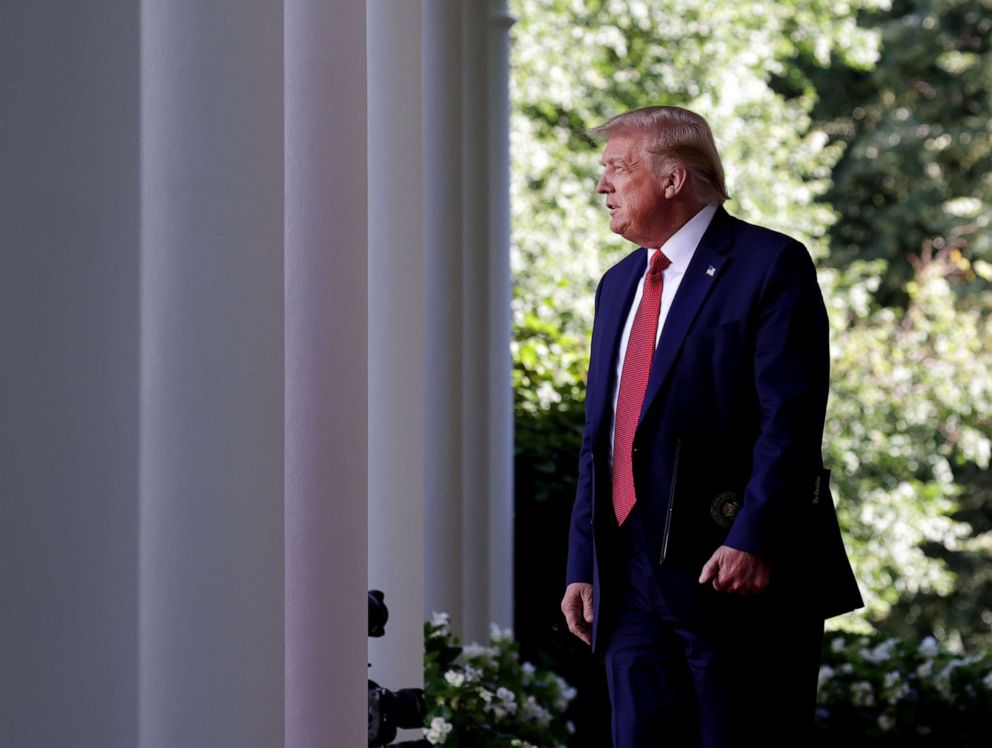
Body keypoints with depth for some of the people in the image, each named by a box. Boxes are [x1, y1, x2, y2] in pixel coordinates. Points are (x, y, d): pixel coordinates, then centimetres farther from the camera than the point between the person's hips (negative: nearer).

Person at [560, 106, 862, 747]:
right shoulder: (619, 285, 20)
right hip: (631, 580, 7)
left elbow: (791, 422, -13)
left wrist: (753, 542, -22)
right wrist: (583, 565, 13)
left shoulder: (770, 266, -5)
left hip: (736, 575, -7)